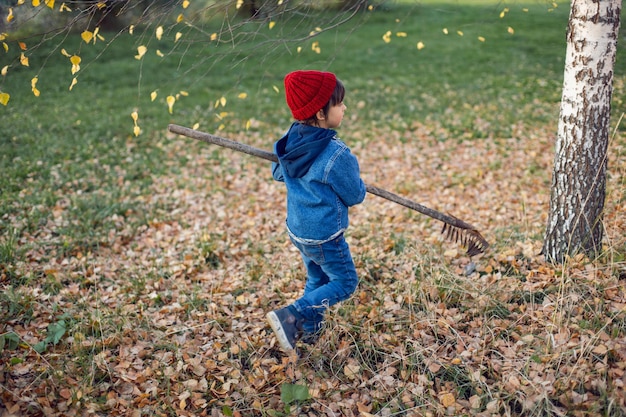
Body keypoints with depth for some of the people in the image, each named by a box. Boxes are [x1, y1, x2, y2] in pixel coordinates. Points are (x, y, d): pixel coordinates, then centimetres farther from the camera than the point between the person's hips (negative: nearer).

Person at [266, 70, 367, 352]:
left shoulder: (290, 142, -5)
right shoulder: (336, 154, -27)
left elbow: (277, 174, 15)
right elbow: (355, 196, -12)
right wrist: (355, 178, 8)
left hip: (297, 230, 8)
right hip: (324, 236, -7)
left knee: (317, 279, 25)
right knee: (345, 282, 10)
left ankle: (310, 331, 35)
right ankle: (291, 316, -2)